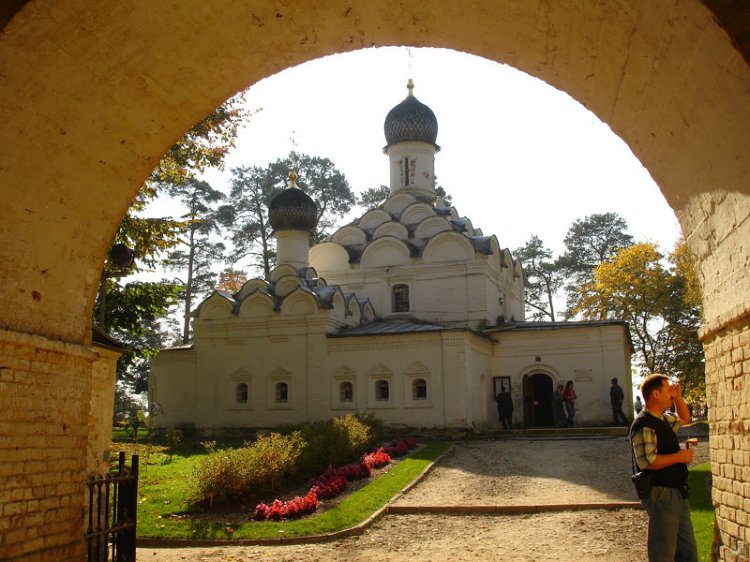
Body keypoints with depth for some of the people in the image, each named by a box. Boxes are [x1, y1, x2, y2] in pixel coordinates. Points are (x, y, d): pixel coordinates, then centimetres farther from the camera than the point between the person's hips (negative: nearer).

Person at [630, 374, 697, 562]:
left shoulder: (664, 419, 13)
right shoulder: (644, 425, -19)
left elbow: (684, 418, 34)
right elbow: (647, 461, -28)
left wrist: (678, 397, 16)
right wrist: (679, 457, -18)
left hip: (678, 493, 10)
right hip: (661, 495, -10)